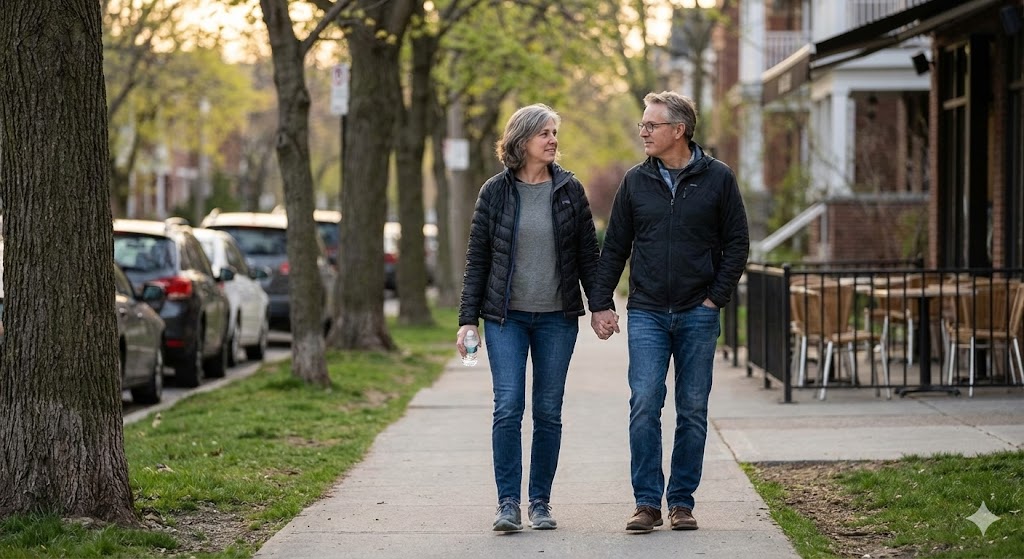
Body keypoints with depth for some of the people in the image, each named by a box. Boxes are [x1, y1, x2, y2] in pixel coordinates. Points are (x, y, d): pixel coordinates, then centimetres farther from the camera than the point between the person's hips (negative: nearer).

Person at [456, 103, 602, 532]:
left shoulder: (569, 190, 4)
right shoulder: (496, 191, 1)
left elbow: (588, 253, 8)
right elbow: (476, 259, 2)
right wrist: (468, 319, -2)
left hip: (557, 318, 1)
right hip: (506, 317, -1)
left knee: (548, 412, 5)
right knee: (508, 408, -9)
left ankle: (541, 501, 14)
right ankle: (507, 502, -3)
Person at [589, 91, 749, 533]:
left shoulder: (717, 179, 0)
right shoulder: (636, 182, 6)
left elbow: (737, 244, 4)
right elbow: (614, 247, 10)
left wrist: (716, 297, -5)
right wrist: (601, 304, 3)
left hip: (698, 315, -1)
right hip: (646, 314, 1)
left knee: (692, 410, 3)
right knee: (644, 405, -8)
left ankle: (682, 501, 12)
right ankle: (647, 502, -3)